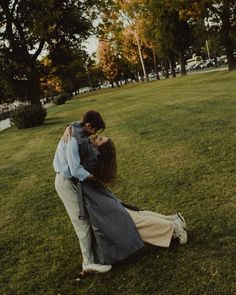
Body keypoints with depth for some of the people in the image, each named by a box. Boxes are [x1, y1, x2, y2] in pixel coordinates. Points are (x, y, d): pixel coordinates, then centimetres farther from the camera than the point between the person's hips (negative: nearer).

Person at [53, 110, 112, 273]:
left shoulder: (80, 133, 1)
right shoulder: (72, 140, -28)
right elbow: (76, 170, -29)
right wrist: (97, 178, -17)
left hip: (73, 179, 9)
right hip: (66, 182, -9)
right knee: (82, 221, -4)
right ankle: (89, 262, 5)